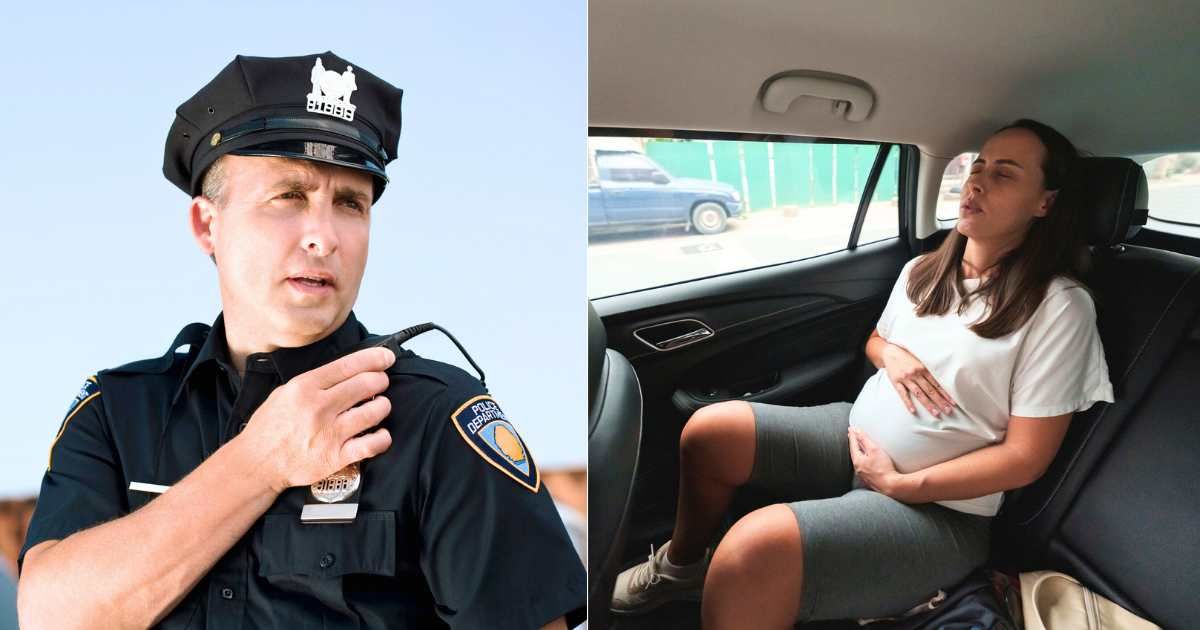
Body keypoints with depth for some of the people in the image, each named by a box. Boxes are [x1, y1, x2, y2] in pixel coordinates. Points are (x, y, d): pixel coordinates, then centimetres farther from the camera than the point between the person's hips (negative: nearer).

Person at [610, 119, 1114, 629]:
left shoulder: (1060, 305, -14)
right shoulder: (921, 271, 7)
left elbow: (1025, 457, -15)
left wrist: (896, 485, -17)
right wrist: (889, 353, -2)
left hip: (939, 509, -7)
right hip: (858, 434, 7)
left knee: (756, 547, -33)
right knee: (710, 430, -11)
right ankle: (681, 565, 15)